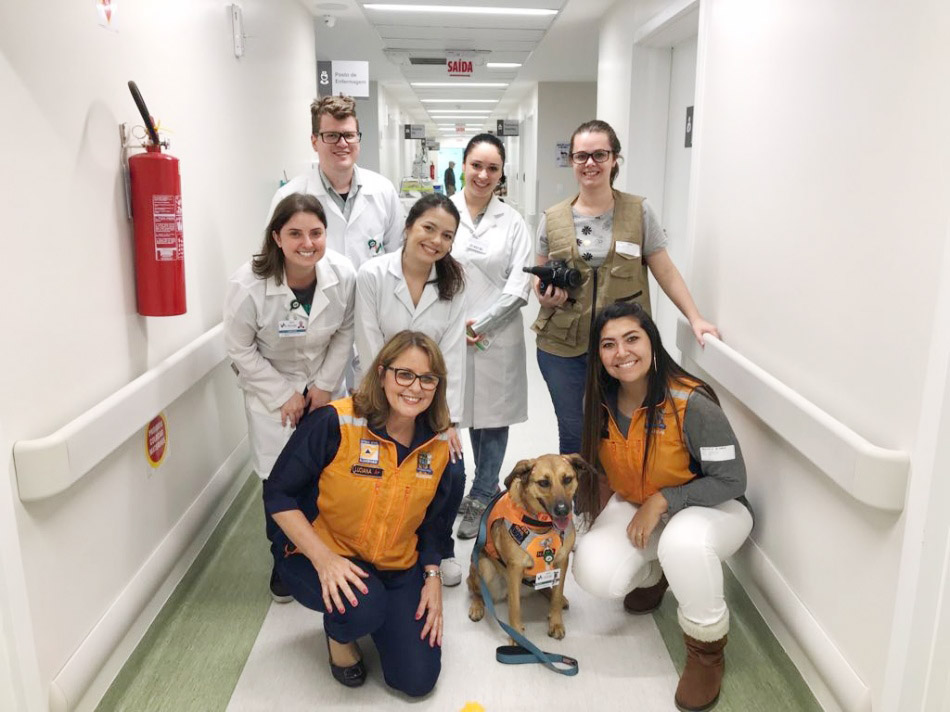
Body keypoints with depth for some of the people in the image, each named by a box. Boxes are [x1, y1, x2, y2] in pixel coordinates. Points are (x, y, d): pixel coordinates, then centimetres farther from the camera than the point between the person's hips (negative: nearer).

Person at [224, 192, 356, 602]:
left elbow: (344, 333, -4)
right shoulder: (248, 285, -26)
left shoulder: (343, 275, -19)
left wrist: (324, 386, -6)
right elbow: (240, 349, -14)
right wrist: (284, 395, -12)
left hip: (322, 387, 2)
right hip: (271, 388, -2)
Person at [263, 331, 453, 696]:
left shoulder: (438, 444, -6)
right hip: (318, 555, -4)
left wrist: (432, 577, -2)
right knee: (362, 606, -36)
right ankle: (338, 632, 3)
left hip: (397, 568, 4)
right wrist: (323, 557, -27)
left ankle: (373, 612, 27)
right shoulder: (335, 422, -23)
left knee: (417, 680, -3)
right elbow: (278, 494, -17)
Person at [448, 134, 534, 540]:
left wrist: (480, 324, -10)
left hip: (498, 335, 1)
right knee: (468, 413, 8)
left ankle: (480, 499, 26)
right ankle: (487, 488, 30)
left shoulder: (512, 222, 3)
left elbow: (519, 285, -2)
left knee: (494, 416, 9)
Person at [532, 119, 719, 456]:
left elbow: (665, 271, 2)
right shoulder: (552, 219, 4)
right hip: (561, 347, 1)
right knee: (572, 434, 12)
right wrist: (544, 292, -9)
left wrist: (695, 318, -5)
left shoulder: (639, 212, 0)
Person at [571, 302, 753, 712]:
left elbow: (731, 481, -20)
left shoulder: (691, 403, -27)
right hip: (634, 507, 5)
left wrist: (661, 501, -25)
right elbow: (597, 467, 8)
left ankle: (707, 651, -10)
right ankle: (653, 574, 17)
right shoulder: (600, 404, -10)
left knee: (683, 542, -40)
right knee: (594, 574, -22)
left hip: (712, 508, -4)